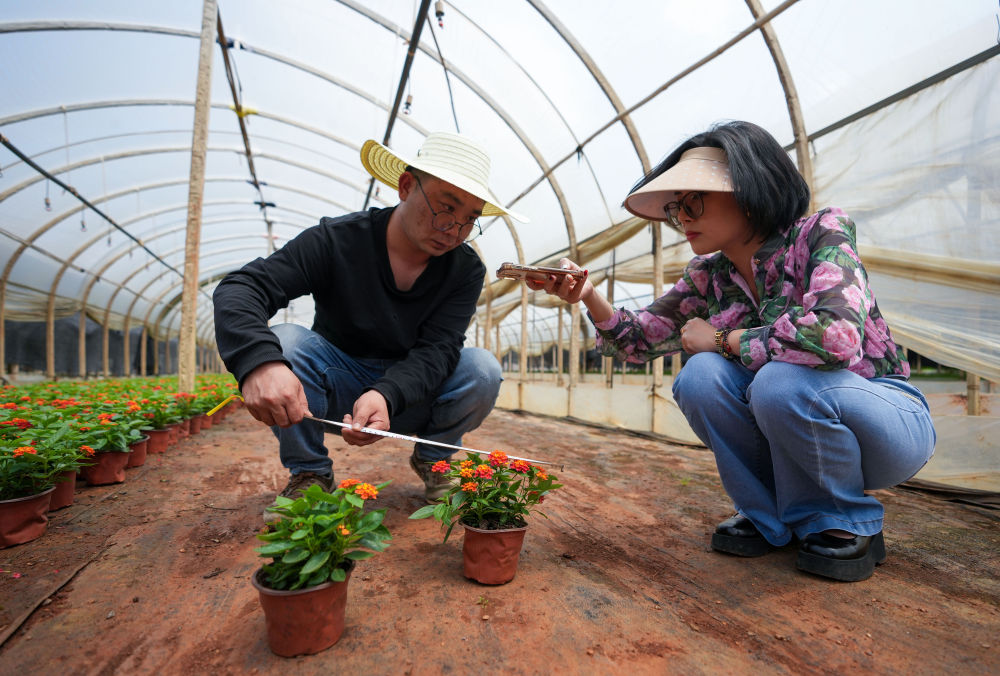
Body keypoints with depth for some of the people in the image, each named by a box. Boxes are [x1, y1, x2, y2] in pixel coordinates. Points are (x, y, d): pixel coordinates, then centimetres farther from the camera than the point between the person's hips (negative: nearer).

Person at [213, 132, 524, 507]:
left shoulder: (466, 270, -12)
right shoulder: (337, 240, -17)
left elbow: (437, 349, -22)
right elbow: (239, 288, -24)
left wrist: (387, 396, -43)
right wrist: (259, 362, -46)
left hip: (411, 397, 1)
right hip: (335, 390, 0)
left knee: (482, 368, -26)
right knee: (282, 343, -28)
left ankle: (432, 458, 3)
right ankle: (309, 472, -5)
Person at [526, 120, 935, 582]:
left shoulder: (821, 233, -19)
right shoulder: (708, 276, -4)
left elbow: (835, 335, -37)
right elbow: (639, 340, -3)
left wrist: (723, 339, -22)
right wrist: (588, 296, -21)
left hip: (885, 416, -4)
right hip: (801, 433, 4)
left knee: (781, 381, -33)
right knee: (700, 376, -20)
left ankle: (849, 523, -3)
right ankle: (770, 516, 2)